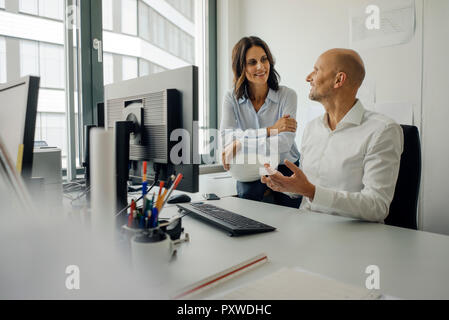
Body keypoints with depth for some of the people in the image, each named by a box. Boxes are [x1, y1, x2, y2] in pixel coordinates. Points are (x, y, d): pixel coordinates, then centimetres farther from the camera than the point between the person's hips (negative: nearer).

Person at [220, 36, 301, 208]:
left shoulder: (287, 95, -7)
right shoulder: (232, 99, -2)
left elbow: (285, 142, -19)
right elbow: (227, 137, -19)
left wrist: (240, 144, -25)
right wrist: (270, 130, -23)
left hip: (285, 168, 0)